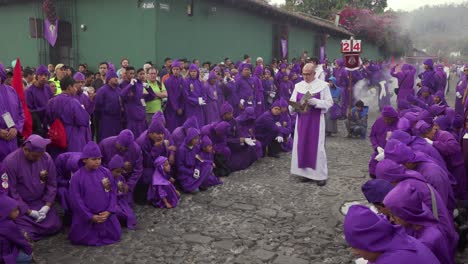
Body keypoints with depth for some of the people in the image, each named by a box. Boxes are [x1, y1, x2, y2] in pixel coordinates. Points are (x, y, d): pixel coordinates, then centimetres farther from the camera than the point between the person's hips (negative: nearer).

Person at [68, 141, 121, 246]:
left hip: (105, 214, 3)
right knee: (84, 239, -5)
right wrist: (91, 216, -14)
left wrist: (109, 211, -11)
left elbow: (113, 192, 0)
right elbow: (76, 200, -11)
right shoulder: (77, 177, -12)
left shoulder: (106, 172, -4)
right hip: (86, 216, -2)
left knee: (115, 235, 3)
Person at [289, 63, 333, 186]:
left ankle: (321, 175, 7)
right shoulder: (298, 86, 8)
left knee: (316, 147, -3)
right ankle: (306, 172, 17)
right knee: (302, 146, 5)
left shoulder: (323, 85, -4)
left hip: (316, 120, -4)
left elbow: (329, 102, -6)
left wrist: (314, 101, -20)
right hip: (302, 120, 4)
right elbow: (292, 102, 8)